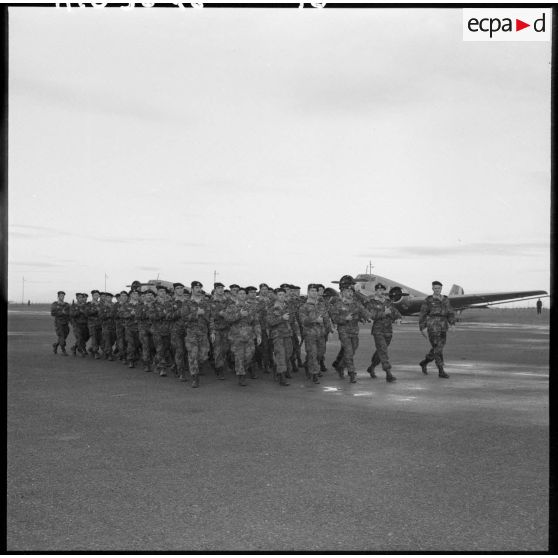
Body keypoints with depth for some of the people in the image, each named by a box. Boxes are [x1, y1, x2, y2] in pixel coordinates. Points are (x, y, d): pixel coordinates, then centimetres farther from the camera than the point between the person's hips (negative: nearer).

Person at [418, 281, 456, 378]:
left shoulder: (445, 300, 13)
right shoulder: (428, 300, -1)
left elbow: (450, 313, 10)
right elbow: (422, 314, 0)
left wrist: (452, 324, -7)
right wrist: (422, 328, -5)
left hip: (443, 327, 6)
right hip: (432, 325, -6)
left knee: (438, 348, 12)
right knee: (438, 349, -11)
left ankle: (424, 362, 33)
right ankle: (441, 371, -6)